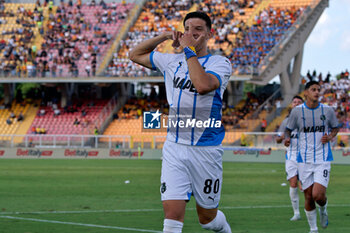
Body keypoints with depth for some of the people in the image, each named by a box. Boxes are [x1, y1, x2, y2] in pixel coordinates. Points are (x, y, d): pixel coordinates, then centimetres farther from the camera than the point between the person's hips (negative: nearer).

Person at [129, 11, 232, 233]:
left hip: (206, 148, -3)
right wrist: (164, 36, 9)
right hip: (175, 147, 3)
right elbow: (135, 54, 23)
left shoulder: (220, 63, -4)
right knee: (173, 214, -12)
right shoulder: (171, 61, 10)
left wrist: (189, 49, -15)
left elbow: (203, 85, -25)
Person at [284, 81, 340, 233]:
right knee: (308, 197, 3)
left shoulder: (327, 110, 1)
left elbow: (335, 128, 16)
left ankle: (323, 211, 21)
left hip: (323, 159, -1)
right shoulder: (297, 111, 0)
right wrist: (287, 138, -10)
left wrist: (330, 137, -4)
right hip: (304, 160, 1)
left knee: (318, 195, -14)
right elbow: (288, 129, 11)